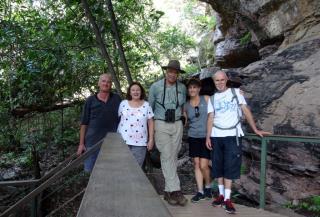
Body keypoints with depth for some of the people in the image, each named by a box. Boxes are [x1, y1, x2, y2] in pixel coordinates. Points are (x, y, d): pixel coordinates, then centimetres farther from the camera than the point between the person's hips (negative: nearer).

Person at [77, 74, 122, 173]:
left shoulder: (117, 99, 3)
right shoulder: (90, 100, 1)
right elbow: (84, 123, 3)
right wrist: (81, 144, -1)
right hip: (92, 143, 0)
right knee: (89, 170, 8)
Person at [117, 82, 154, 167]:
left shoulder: (146, 105, 5)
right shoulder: (123, 103, 6)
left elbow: (150, 123, 5)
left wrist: (151, 139, 1)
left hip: (140, 143, 0)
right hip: (123, 141, 1)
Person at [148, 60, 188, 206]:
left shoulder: (182, 88, 4)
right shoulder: (155, 87, -3)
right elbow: (150, 107, 7)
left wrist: (182, 119, 14)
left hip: (177, 124, 3)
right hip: (161, 124, -3)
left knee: (173, 157, 4)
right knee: (167, 157, -10)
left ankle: (168, 191, 12)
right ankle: (175, 190, -9)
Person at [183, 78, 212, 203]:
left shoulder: (206, 99, -1)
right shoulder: (186, 106, 7)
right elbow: (184, 122, 17)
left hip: (206, 136, -3)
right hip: (193, 137, 3)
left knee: (204, 165, -5)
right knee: (196, 164, 5)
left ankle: (208, 187, 20)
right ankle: (200, 191, 17)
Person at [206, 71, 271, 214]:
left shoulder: (235, 92, 6)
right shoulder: (212, 99, 12)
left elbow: (246, 111, 1)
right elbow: (210, 118, 5)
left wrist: (255, 130, -7)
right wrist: (208, 137, -5)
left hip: (233, 135, -3)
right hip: (216, 136, 3)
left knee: (230, 166, -6)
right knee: (218, 166, 6)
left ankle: (227, 199, -2)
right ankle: (221, 195, 17)